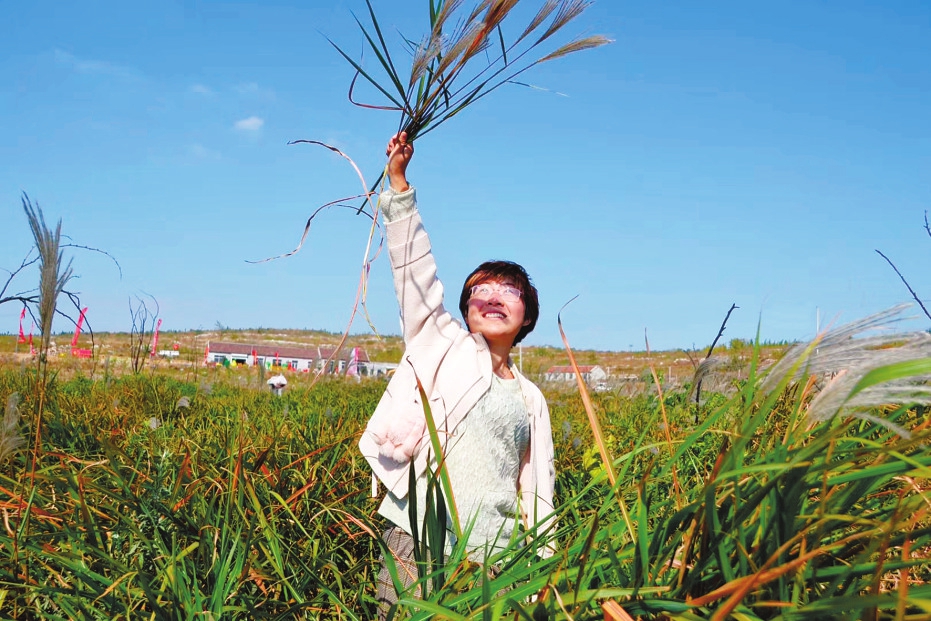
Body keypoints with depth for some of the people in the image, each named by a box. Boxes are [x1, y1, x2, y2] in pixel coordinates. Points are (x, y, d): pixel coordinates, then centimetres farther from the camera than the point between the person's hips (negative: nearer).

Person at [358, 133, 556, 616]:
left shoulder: (531, 401, 16)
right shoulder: (444, 348, 8)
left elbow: (536, 491, 17)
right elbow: (414, 269, -2)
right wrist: (399, 182, -8)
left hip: (494, 558, 3)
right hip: (417, 542, -3)